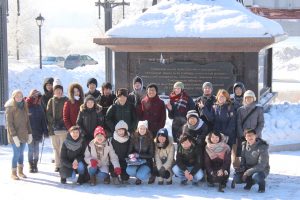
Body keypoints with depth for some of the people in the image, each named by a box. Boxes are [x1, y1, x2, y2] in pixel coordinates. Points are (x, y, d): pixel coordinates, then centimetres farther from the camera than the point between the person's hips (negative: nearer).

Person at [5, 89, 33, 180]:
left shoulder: (24, 107, 10)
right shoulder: (10, 108, -9)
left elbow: (27, 121, 16)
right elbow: (9, 123, -12)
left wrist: (29, 133, 9)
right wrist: (14, 136, -18)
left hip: (23, 134, 6)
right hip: (14, 135, -6)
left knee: (21, 153, 10)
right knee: (16, 154, -6)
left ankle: (20, 171, 21)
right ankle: (13, 173, 6)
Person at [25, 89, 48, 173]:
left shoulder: (39, 107, 7)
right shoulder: (27, 106, -4)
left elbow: (43, 120, 6)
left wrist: (45, 131, 2)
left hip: (38, 132, 3)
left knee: (36, 149, 8)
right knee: (31, 149, 0)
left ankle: (35, 165, 18)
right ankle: (31, 166, 8)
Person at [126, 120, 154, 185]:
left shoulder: (150, 140, -6)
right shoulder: (133, 138, 0)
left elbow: (151, 155, -7)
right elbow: (129, 151, 3)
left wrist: (138, 155, -17)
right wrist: (131, 156, -22)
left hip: (146, 162, -2)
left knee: (141, 176, -29)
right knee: (129, 170, -30)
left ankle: (150, 175, 7)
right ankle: (138, 176, 5)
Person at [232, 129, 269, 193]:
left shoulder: (262, 147, -20)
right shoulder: (244, 145, -1)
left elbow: (261, 165, -24)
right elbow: (243, 159, 9)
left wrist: (247, 172, -27)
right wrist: (241, 168, -12)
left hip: (262, 170, -5)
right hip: (248, 168, 5)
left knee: (256, 176, -38)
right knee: (236, 178, -17)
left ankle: (262, 184, -3)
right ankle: (250, 181, 12)